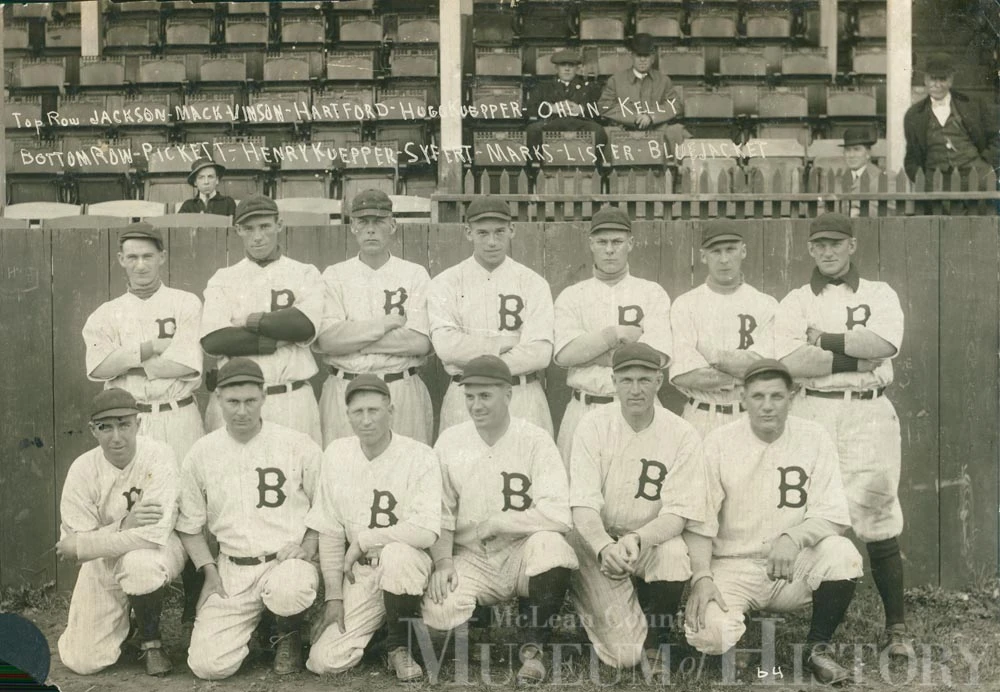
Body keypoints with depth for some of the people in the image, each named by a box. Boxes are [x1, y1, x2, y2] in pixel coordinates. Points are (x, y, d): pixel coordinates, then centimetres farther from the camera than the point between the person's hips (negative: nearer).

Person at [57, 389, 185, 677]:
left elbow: (155, 533, -30)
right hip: (103, 562, 3)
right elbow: (73, 541, -15)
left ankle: (151, 640, -9)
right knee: (82, 662, -6)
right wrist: (124, 525, -32)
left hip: (155, 549, -2)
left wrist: (82, 545, -25)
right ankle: (120, 616, 28)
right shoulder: (82, 469, -13)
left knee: (139, 563, -39)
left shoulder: (158, 456, -22)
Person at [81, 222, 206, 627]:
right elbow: (97, 368, -4)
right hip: (130, 422, 2)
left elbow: (187, 365, -9)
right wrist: (152, 348, -10)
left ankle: (193, 607, 8)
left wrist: (127, 361, -5)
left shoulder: (186, 304, 4)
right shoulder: (106, 315, 12)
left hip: (179, 418, -2)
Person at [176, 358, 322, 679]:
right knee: (207, 663, -13)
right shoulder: (200, 454, 4)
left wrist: (307, 547, -10)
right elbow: (189, 526, 11)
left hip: (287, 561, -2)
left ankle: (289, 634, 0)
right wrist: (210, 571, -1)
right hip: (232, 570, 2)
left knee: (286, 590, -39)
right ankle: (253, 629, 22)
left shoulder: (300, 445, -1)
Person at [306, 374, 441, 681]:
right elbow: (329, 532, 4)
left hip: (406, 565, -3)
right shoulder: (337, 454, 0)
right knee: (324, 660, -11)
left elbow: (425, 532, -25)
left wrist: (362, 540, -16)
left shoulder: (420, 457, -14)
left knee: (395, 554, -38)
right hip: (358, 573, 3)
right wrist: (334, 596, 0)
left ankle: (401, 645, -11)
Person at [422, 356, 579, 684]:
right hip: (471, 559, 2)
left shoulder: (535, 439, -9)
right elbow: (440, 515, 1)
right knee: (438, 613, -26)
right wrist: (443, 562, -15)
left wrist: (493, 523, -17)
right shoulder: (449, 442, 0)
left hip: (523, 553, -2)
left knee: (550, 545, -35)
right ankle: (487, 613, 13)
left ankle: (534, 645, -8)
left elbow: (558, 514, -20)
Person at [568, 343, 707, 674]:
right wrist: (604, 547, -35)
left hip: (653, 539, 1)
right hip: (597, 539, -1)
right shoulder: (594, 426, -8)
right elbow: (583, 506, -14)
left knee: (674, 554, -35)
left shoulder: (682, 434, -8)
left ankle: (655, 643, -4)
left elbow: (677, 513, -13)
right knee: (624, 653, -19)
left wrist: (636, 540, -33)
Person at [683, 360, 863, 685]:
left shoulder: (814, 438, -3)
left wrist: (794, 537, -30)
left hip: (794, 567, 2)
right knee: (709, 633, -29)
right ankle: (736, 624, 12)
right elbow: (699, 523, -8)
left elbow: (834, 515, -9)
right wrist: (701, 578, -24)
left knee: (841, 552, -29)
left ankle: (818, 646, -3)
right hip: (734, 565, -1)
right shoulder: (718, 443, -6)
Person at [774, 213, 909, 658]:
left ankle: (896, 628, 7)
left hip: (869, 414, 0)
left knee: (879, 520, -2)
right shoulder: (794, 303, 10)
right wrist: (858, 356, -8)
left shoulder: (880, 295, 11)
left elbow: (883, 345, -9)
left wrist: (823, 339, -7)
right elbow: (791, 362, -7)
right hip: (812, 416, 1)